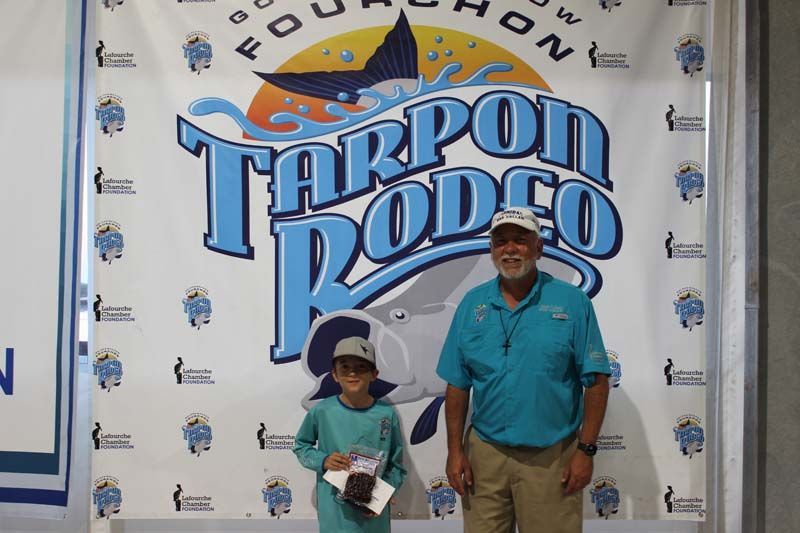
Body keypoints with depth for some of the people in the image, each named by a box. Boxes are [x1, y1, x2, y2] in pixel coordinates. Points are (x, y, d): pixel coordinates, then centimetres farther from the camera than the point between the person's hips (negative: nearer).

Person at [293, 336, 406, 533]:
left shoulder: (386, 414, -6)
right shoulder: (322, 411, -8)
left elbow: (396, 466, 3)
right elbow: (301, 446, 8)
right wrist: (323, 461, -9)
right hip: (334, 513, -1)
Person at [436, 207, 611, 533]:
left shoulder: (572, 302, -4)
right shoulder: (472, 304, 4)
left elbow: (596, 382, -4)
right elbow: (457, 385, 6)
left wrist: (586, 450, -8)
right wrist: (455, 450, 2)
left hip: (551, 457, -2)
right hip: (484, 453, 3)